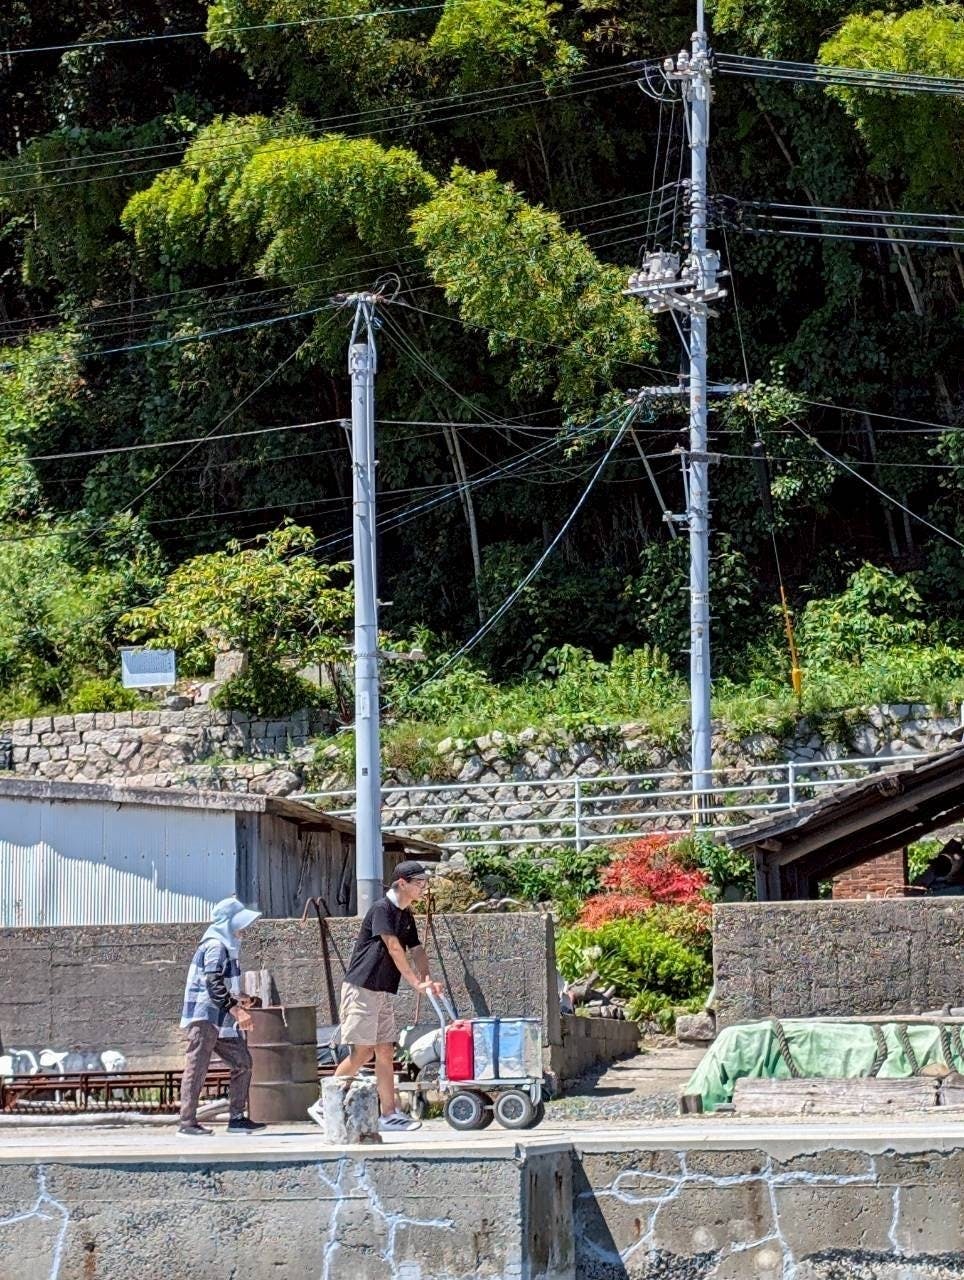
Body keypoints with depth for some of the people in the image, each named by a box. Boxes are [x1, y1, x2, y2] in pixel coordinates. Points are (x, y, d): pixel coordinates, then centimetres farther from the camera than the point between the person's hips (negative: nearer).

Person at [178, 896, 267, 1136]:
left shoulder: (227, 947, 19)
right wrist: (235, 1009, -27)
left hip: (221, 1019, 10)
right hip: (205, 1016, -10)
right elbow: (213, 984, -24)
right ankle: (187, 1121, -5)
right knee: (197, 1069, -7)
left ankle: (237, 1118, 12)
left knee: (242, 1063, 9)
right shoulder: (215, 947, -14)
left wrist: (238, 999, 17)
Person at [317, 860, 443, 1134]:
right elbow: (394, 949, -18)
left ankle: (389, 1116, 6)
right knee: (362, 1052, -11)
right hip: (361, 989, -9)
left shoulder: (406, 916, 15)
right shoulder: (382, 909, -13)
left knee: (385, 1052, 5)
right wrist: (416, 982, -18)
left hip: (382, 993, 9)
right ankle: (323, 1106, -3)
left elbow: (416, 950, 15)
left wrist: (428, 980, -3)